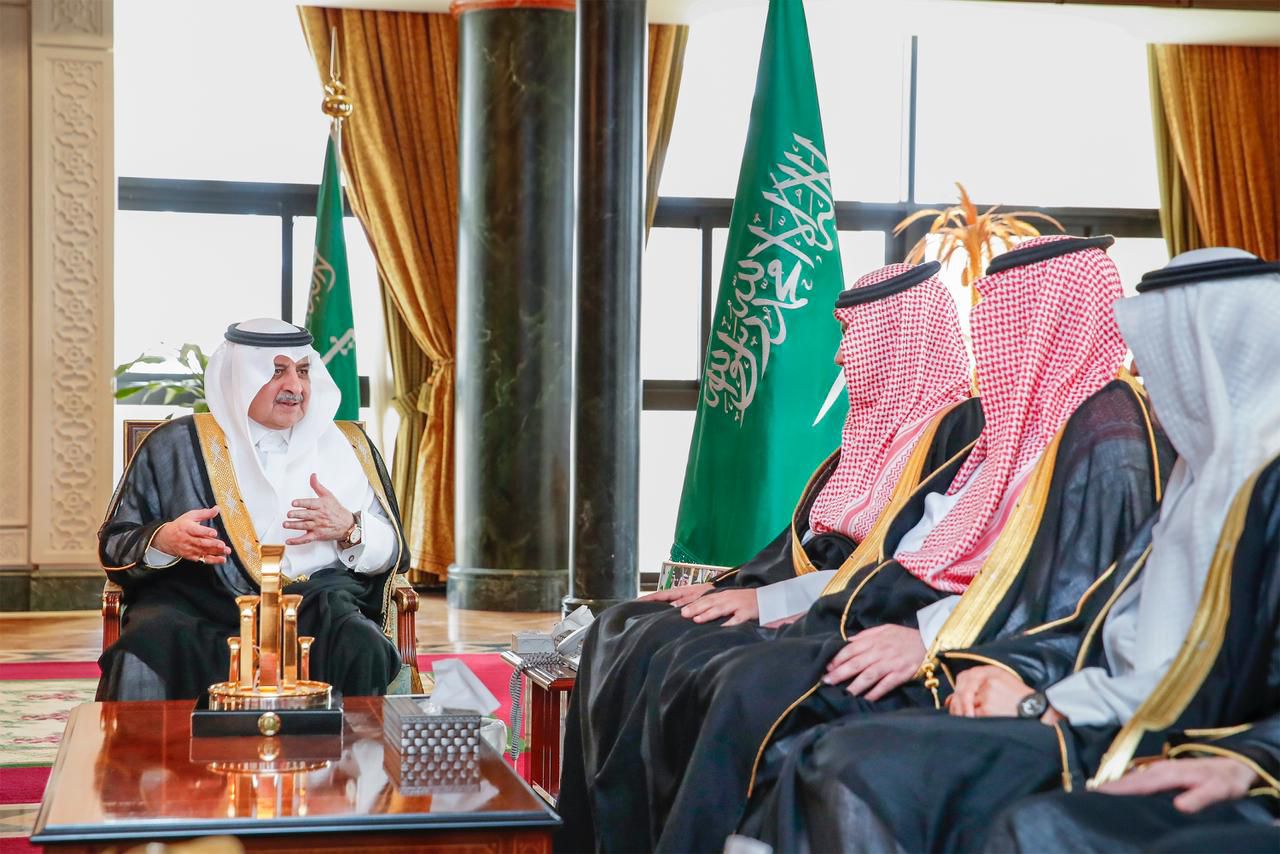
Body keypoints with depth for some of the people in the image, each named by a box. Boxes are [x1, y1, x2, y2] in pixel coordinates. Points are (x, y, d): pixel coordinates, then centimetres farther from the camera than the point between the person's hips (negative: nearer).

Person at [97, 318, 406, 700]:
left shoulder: (347, 448, 17)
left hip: (315, 603, 1)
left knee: (362, 650, -33)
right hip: (197, 604, -1)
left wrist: (349, 529, -7)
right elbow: (114, 544, 11)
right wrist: (164, 540, -12)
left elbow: (393, 551, 16)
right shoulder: (176, 445, 12)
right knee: (143, 655, -34)